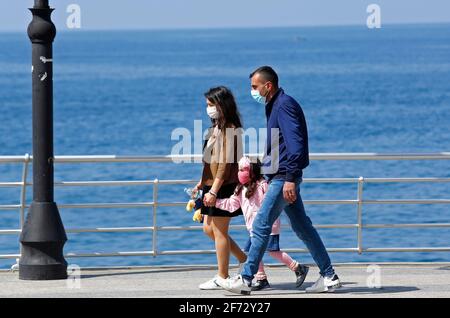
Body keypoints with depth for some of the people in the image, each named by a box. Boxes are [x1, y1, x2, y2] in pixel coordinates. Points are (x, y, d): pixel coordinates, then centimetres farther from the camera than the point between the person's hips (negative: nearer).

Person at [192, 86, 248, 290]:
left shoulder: (229, 129, -16)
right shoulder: (218, 127, 13)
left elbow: (225, 163, -21)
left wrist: (214, 190, -23)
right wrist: (203, 182, 19)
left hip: (223, 188, -10)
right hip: (212, 186, 10)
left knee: (219, 231, -2)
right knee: (209, 228, 15)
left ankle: (222, 278, 6)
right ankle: (245, 260, 23)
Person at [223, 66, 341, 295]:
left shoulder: (284, 106, -13)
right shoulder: (274, 106, 19)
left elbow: (295, 144, -22)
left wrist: (290, 178, -26)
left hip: (284, 177, -11)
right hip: (279, 176, 11)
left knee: (261, 225, -9)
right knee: (302, 227, 10)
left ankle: (246, 279, -6)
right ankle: (328, 276, 12)